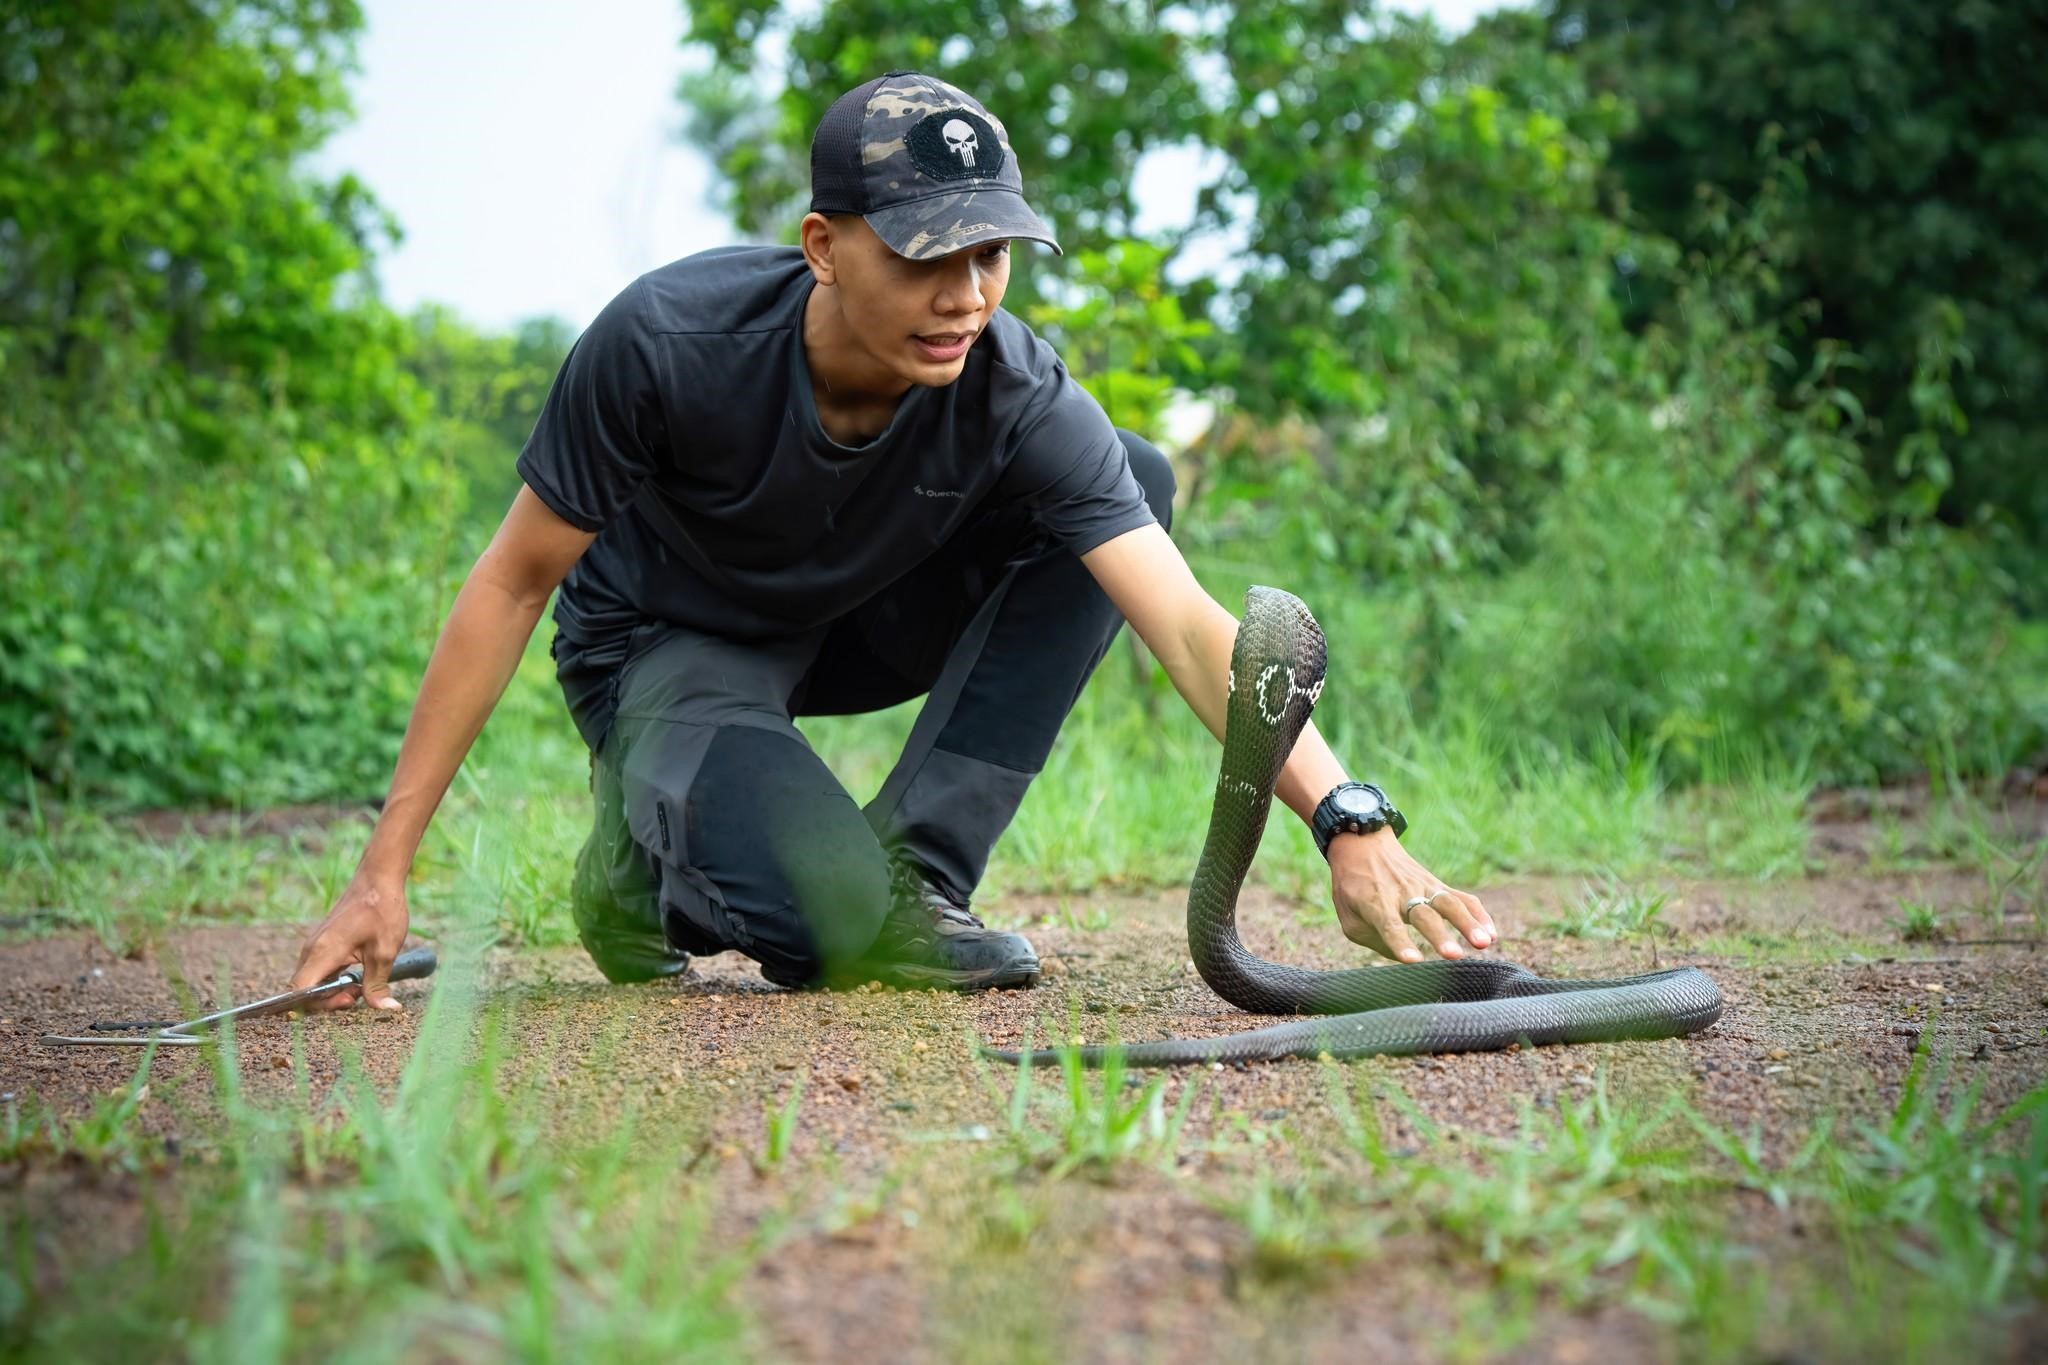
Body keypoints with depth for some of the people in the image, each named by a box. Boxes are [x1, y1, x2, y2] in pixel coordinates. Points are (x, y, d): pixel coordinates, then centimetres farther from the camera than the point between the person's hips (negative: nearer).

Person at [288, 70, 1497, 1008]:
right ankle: (642, 851, 4)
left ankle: (909, 870, -14)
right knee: (833, 919, -34)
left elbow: (1188, 625, -33)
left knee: (1138, 475, -18)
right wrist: (385, 873, -22)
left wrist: (1350, 822, -50)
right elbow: (515, 583, -21)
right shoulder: (667, 341, -31)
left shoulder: (1019, 398, -26)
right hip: (669, 645, -4)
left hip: (859, 621, 4)